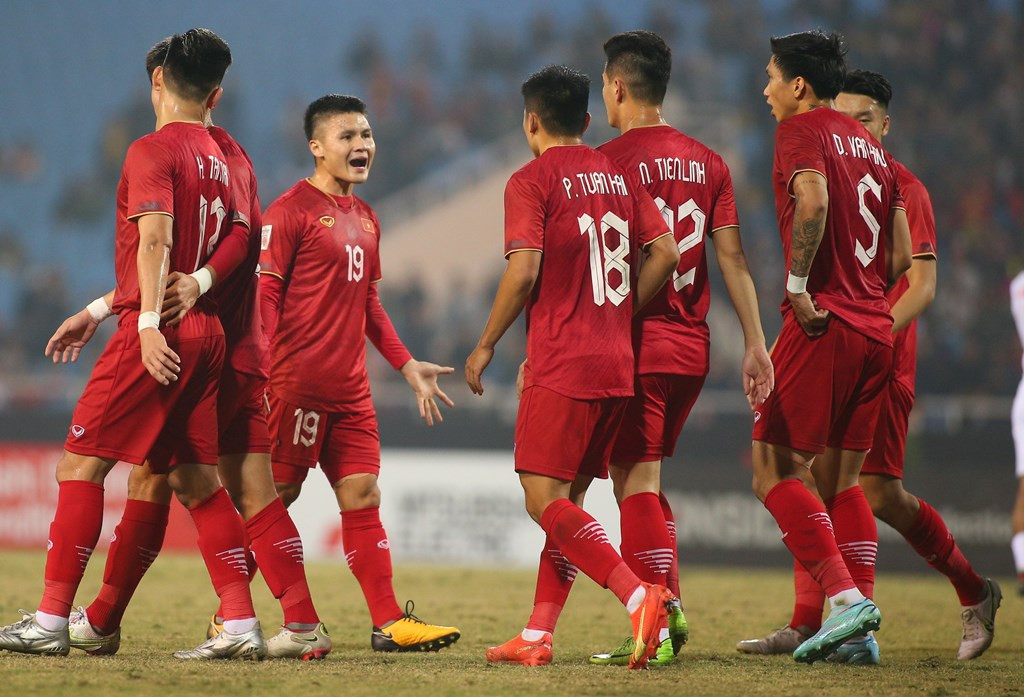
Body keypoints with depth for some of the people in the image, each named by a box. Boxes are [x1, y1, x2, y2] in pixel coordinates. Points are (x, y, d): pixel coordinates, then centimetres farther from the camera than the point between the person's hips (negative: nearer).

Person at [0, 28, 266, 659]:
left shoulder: (154, 151, -6)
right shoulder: (218, 157, 18)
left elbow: (156, 239, -19)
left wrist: (149, 323, -27)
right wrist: (97, 312, 32)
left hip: (159, 337, -8)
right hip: (208, 333, 8)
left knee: (81, 464, -3)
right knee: (196, 481, 9)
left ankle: (52, 622, -6)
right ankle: (243, 626, 3)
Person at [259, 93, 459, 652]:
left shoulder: (364, 218, 18)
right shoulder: (291, 210, -7)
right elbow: (263, 294, -12)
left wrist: (406, 365, 22)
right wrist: (263, 369, -21)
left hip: (350, 387, 8)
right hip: (297, 382, -8)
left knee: (362, 496, 5)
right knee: (275, 494, -3)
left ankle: (389, 623, 4)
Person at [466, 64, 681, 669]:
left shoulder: (532, 182, -5)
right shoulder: (619, 176, 13)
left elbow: (524, 272, -14)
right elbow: (665, 252, 7)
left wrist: (486, 345, -3)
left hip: (561, 367, -7)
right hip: (616, 366, 7)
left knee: (546, 502, -9)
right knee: (567, 501, 11)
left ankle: (641, 598, -26)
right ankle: (536, 639, 11)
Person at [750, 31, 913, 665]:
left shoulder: (802, 129, -4)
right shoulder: (871, 145, 19)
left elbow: (813, 201, -25)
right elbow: (904, 256, 18)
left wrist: (798, 285, -18)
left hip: (823, 323, -8)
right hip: (876, 328, 8)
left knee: (775, 470, -3)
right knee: (842, 477, 12)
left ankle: (846, 597, -15)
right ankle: (860, 631, 6)